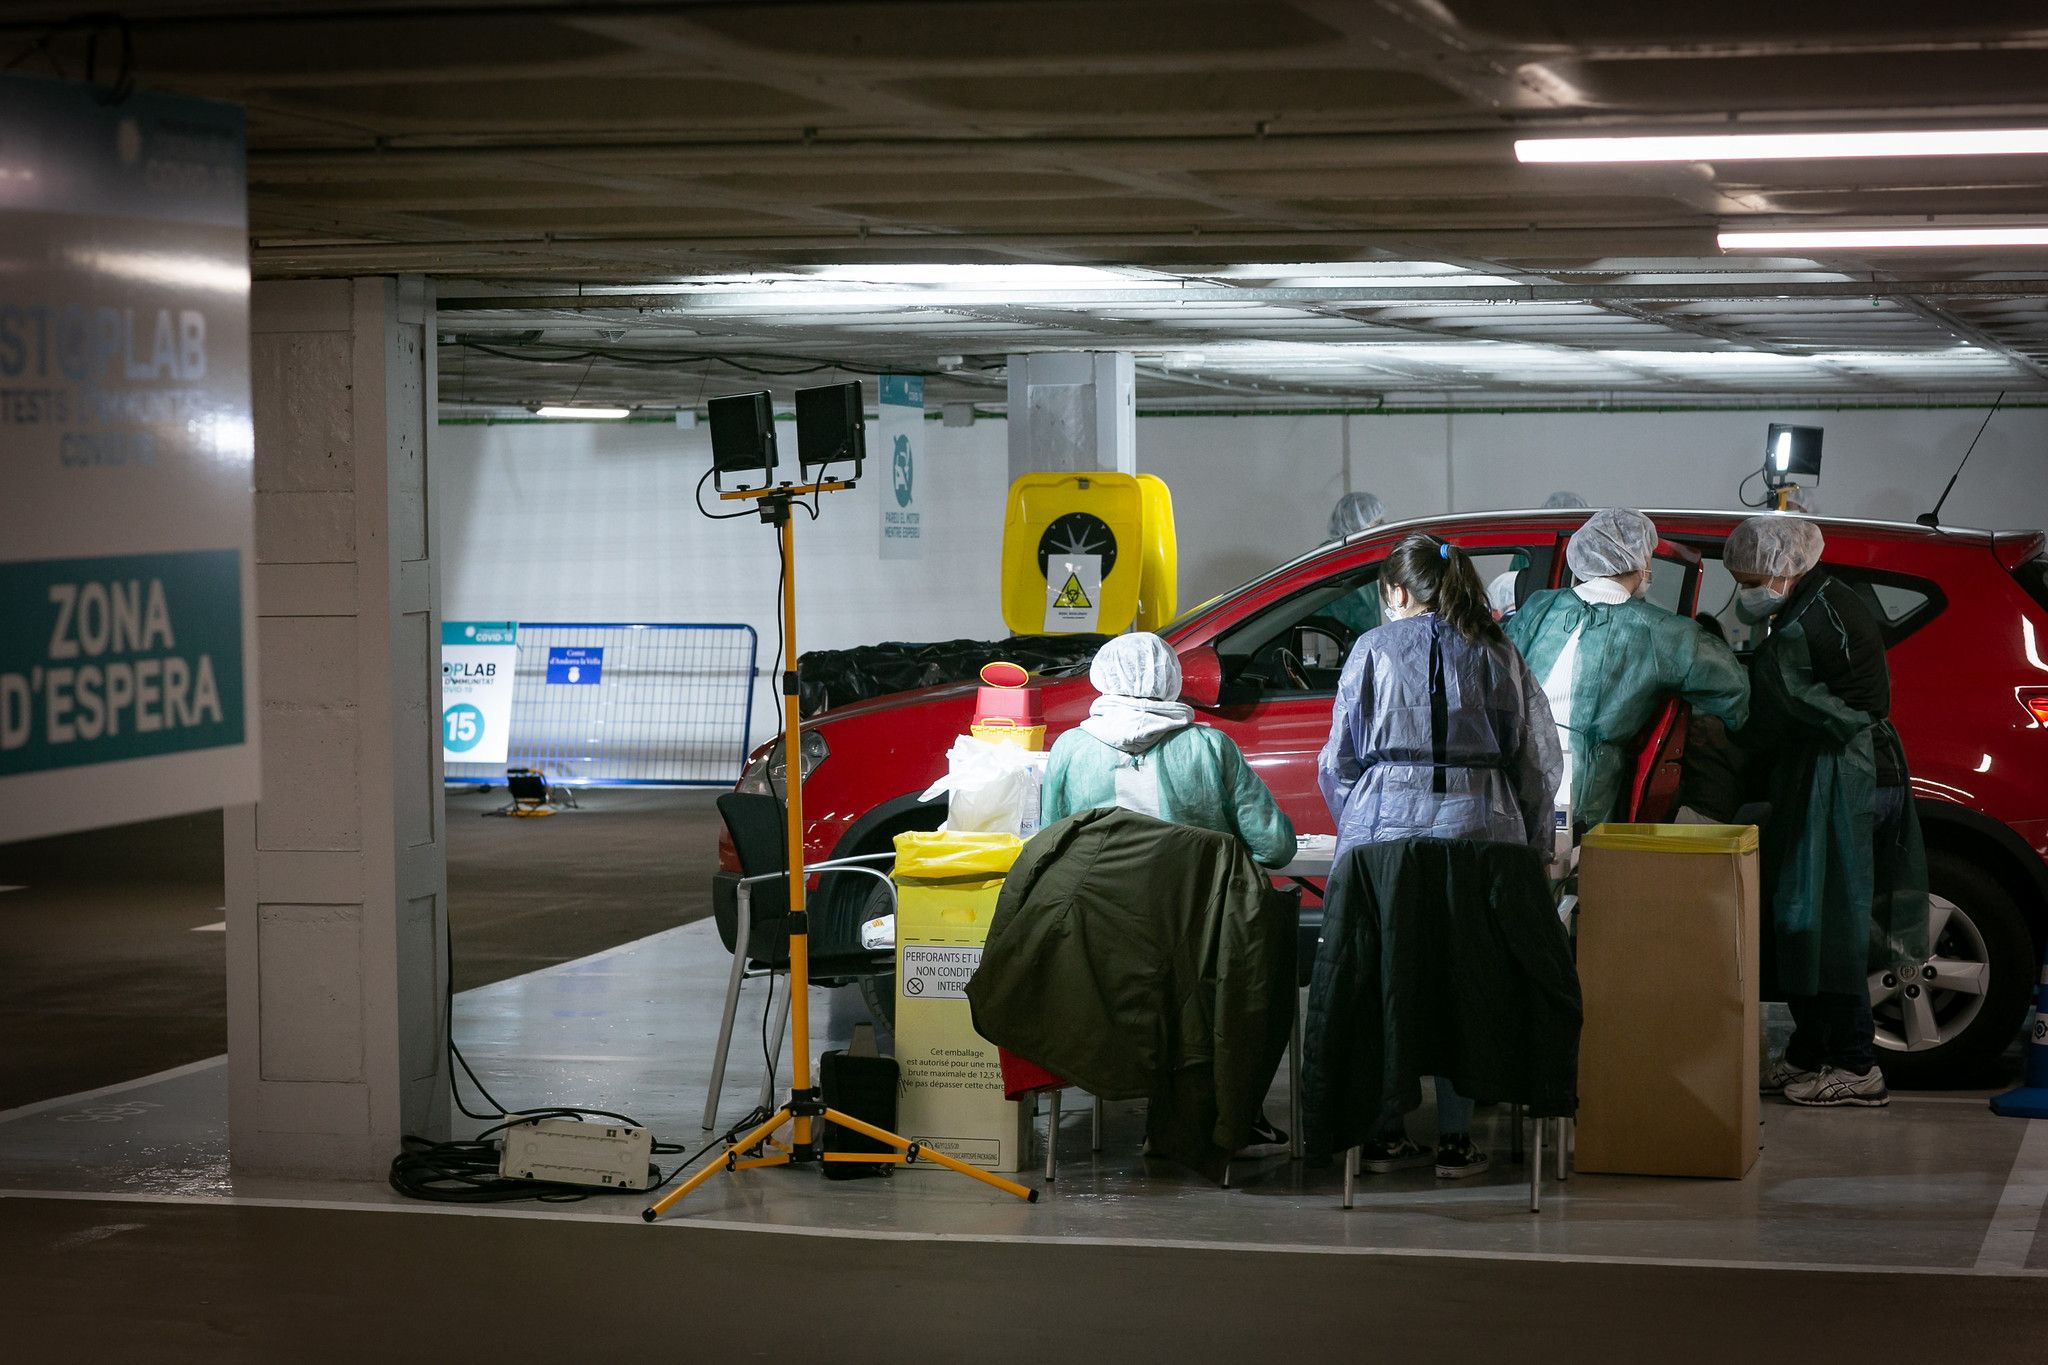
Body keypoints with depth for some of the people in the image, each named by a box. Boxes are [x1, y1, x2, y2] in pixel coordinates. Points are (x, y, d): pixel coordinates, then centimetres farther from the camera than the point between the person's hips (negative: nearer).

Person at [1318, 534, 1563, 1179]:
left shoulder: (1374, 649, 6)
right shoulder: (1497, 654, 10)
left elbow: (1339, 757, 8)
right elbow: (1538, 756, 9)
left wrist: (1355, 828, 21)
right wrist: (1532, 842, 15)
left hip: (1384, 827, -1)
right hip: (1480, 824, 1)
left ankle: (1384, 1135, 7)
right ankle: (1456, 1140, 2)